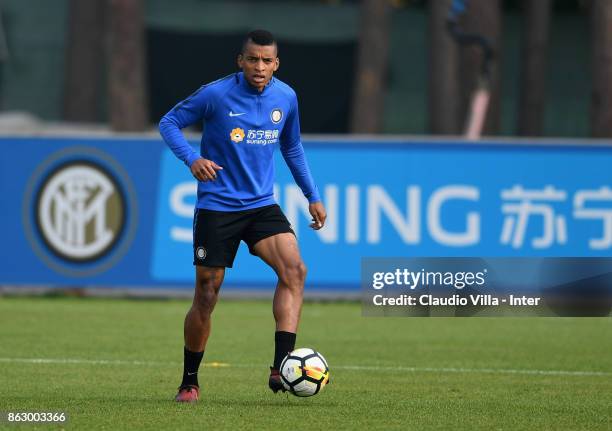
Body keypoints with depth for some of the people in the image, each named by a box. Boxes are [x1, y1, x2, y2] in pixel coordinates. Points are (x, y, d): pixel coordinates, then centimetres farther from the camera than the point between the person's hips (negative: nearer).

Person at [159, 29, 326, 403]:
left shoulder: (286, 98, 2)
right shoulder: (216, 94, -11)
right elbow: (169, 123, -2)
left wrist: (313, 196, 16)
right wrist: (192, 159, -19)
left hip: (262, 204, 3)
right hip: (216, 207, -3)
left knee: (294, 269, -21)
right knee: (207, 295, 1)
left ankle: (281, 368, -25)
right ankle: (189, 382, 20)